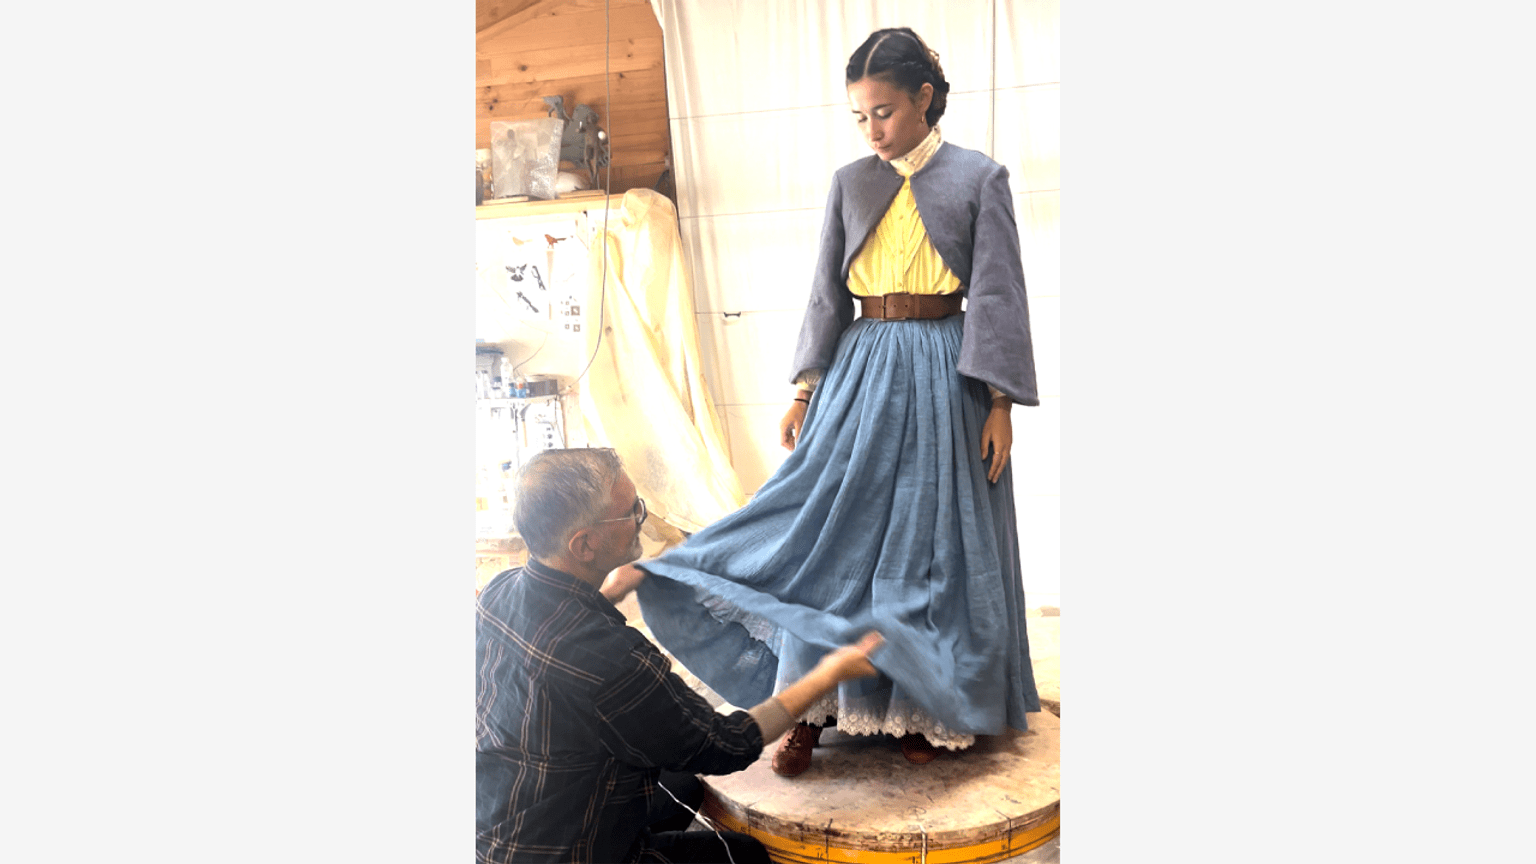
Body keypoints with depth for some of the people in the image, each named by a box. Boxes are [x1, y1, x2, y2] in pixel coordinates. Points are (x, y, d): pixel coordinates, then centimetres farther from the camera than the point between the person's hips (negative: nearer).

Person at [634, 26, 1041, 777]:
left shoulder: (980, 178, -1)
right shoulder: (850, 185, 8)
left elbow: (998, 295, -3)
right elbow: (827, 293, 9)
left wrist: (999, 403, -8)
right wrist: (805, 391, 3)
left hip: (945, 373, -3)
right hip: (861, 367, 3)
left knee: (935, 536, 4)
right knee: (834, 528, -1)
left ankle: (925, 706, 19)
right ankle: (813, 708, 6)